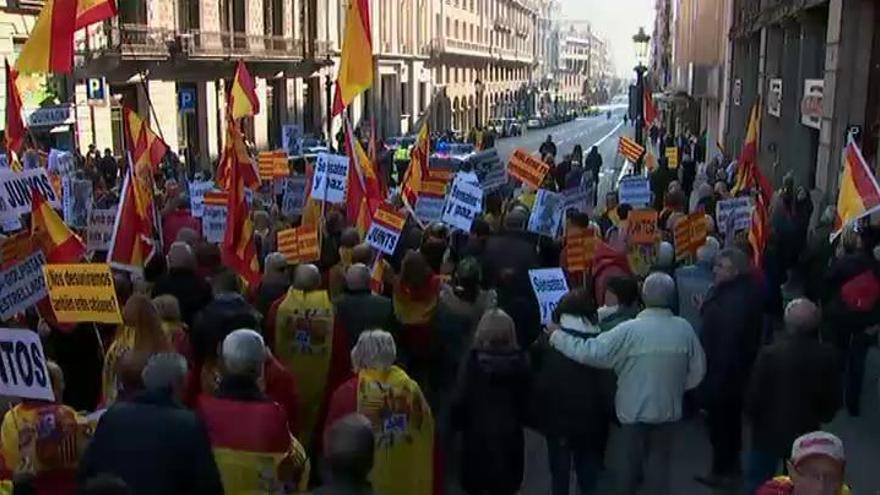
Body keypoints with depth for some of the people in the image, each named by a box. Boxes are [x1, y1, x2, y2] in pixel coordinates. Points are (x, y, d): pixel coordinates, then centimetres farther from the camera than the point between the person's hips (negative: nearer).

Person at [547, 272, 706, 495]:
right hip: (668, 408, 2)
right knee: (660, 460, 18)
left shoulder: (629, 330, -22)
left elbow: (590, 352, -21)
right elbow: (697, 370, 1)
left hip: (634, 409, -2)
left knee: (631, 460, 18)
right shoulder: (684, 329, -9)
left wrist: (557, 336, -9)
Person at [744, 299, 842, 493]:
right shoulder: (827, 355, -15)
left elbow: (753, 396, -16)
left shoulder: (769, 354, -24)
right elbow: (833, 399, -4)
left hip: (769, 433, -3)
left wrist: (752, 418, 4)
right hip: (806, 434, 3)